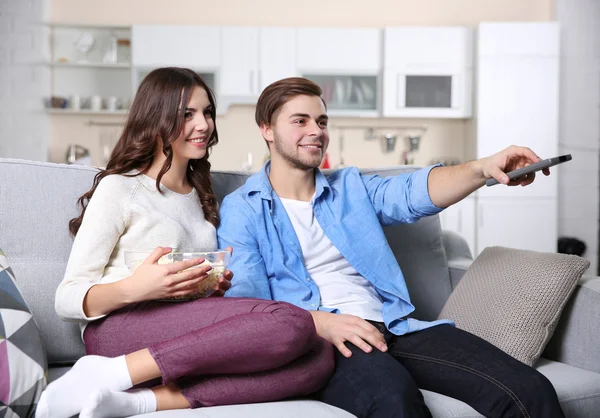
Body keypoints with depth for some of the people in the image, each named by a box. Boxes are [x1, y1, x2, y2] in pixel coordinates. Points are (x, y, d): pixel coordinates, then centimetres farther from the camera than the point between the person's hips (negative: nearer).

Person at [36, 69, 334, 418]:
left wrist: (219, 287, 4)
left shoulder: (202, 196, 25)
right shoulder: (118, 188, 5)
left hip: (188, 337, 7)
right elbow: (67, 300, 0)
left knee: (320, 358, -22)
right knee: (293, 323, -29)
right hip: (120, 328, -6)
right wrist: (133, 289, -21)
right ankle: (108, 374, -27)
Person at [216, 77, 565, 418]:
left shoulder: (351, 188, 22)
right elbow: (244, 301, -4)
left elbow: (413, 193, 4)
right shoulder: (242, 209, 7)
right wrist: (321, 322, -21)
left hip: (393, 328, 5)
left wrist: (482, 170, -15)